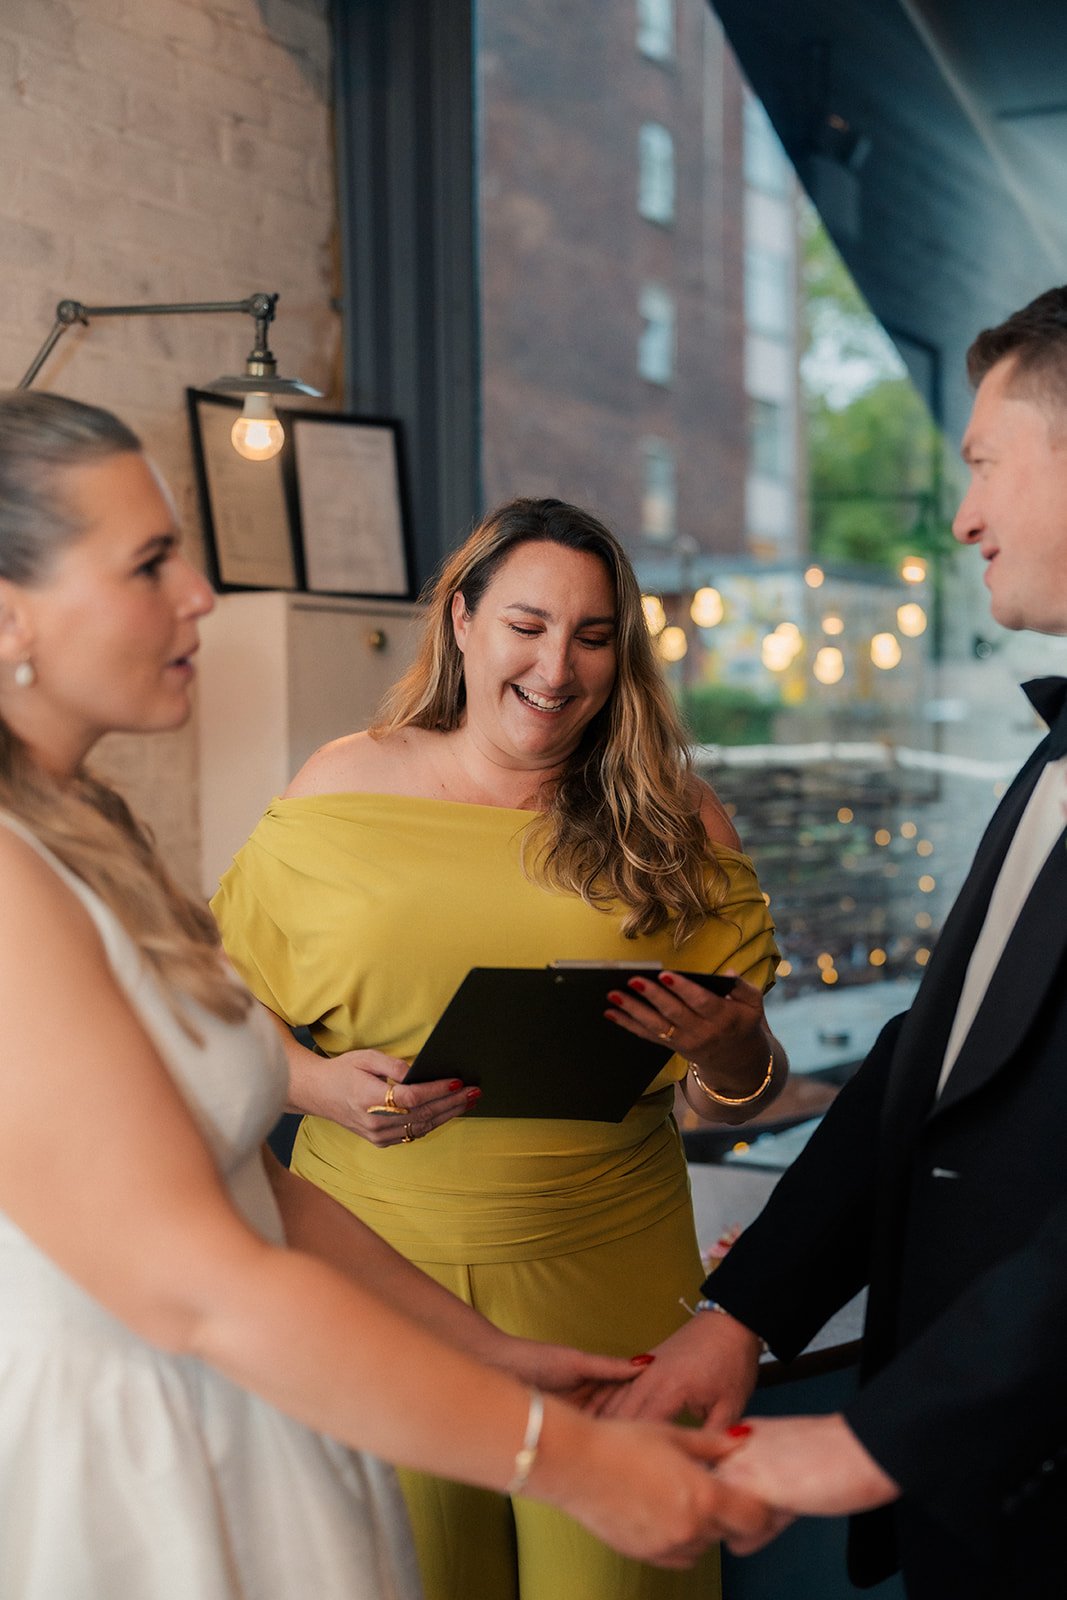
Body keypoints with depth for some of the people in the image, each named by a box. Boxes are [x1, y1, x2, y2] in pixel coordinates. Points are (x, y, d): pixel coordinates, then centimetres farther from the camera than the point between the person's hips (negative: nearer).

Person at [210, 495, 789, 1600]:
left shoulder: (671, 822, 0)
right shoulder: (342, 788, 0)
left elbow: (734, 1098, 3)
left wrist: (728, 1051, -19)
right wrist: (316, 1084, -13)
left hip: (602, 1289, 0)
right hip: (373, 1279, 0)